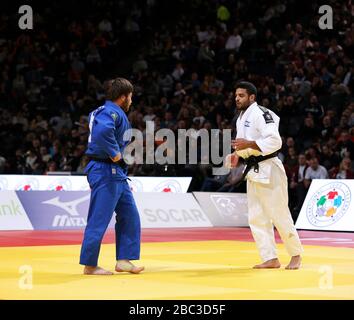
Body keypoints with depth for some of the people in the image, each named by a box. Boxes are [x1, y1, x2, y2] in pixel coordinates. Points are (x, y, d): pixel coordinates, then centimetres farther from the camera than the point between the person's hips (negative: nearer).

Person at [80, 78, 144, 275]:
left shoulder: (109, 111, 16)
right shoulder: (112, 112, -15)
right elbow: (102, 131, -36)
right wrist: (114, 153, -26)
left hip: (116, 173, 11)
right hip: (106, 172, -11)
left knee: (129, 215, 12)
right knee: (99, 219, -5)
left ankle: (124, 260, 15)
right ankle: (90, 265, 1)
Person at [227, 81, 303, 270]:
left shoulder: (261, 114, -15)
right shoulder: (241, 118, 15)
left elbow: (275, 141, -24)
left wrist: (247, 144, -25)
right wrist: (238, 153, 8)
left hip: (268, 170, -10)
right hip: (253, 171, 10)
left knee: (279, 215, -3)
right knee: (256, 218, 7)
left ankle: (296, 255, 11)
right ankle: (271, 259, 12)